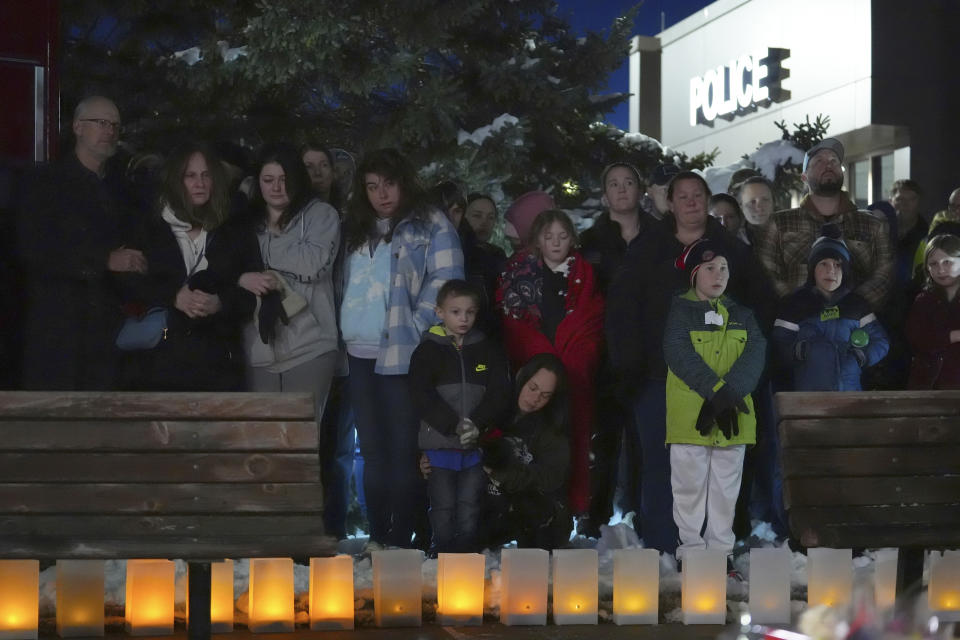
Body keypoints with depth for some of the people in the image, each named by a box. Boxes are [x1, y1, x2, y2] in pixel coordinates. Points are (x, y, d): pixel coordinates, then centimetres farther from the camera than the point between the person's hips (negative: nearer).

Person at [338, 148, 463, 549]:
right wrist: (343, 332, 11)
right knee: (372, 451, 11)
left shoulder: (431, 225, -2)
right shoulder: (356, 229, 17)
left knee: (403, 450, -4)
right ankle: (377, 537, 19)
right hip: (360, 354, 7)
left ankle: (401, 540, 1)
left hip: (403, 354, -6)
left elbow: (444, 280, -10)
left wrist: (414, 329, -15)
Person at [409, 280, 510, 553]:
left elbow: (500, 395, -1)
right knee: (443, 505, 2)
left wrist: (477, 424, -16)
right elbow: (423, 397, -11)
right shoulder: (428, 351, 0)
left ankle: (467, 548, 17)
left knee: (470, 503, 6)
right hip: (439, 442, -2)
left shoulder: (488, 350, 7)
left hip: (476, 442, 2)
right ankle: (443, 549, 15)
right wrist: (454, 425, -19)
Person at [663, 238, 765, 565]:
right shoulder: (680, 311, 2)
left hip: (732, 417, 3)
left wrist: (728, 395, -19)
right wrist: (718, 390, -21)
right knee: (690, 485, 1)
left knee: (726, 488, 7)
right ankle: (691, 551, 10)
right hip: (689, 415, -3)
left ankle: (722, 551, 16)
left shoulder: (741, 315, 13)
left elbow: (755, 354, -2)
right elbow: (679, 354, -12)